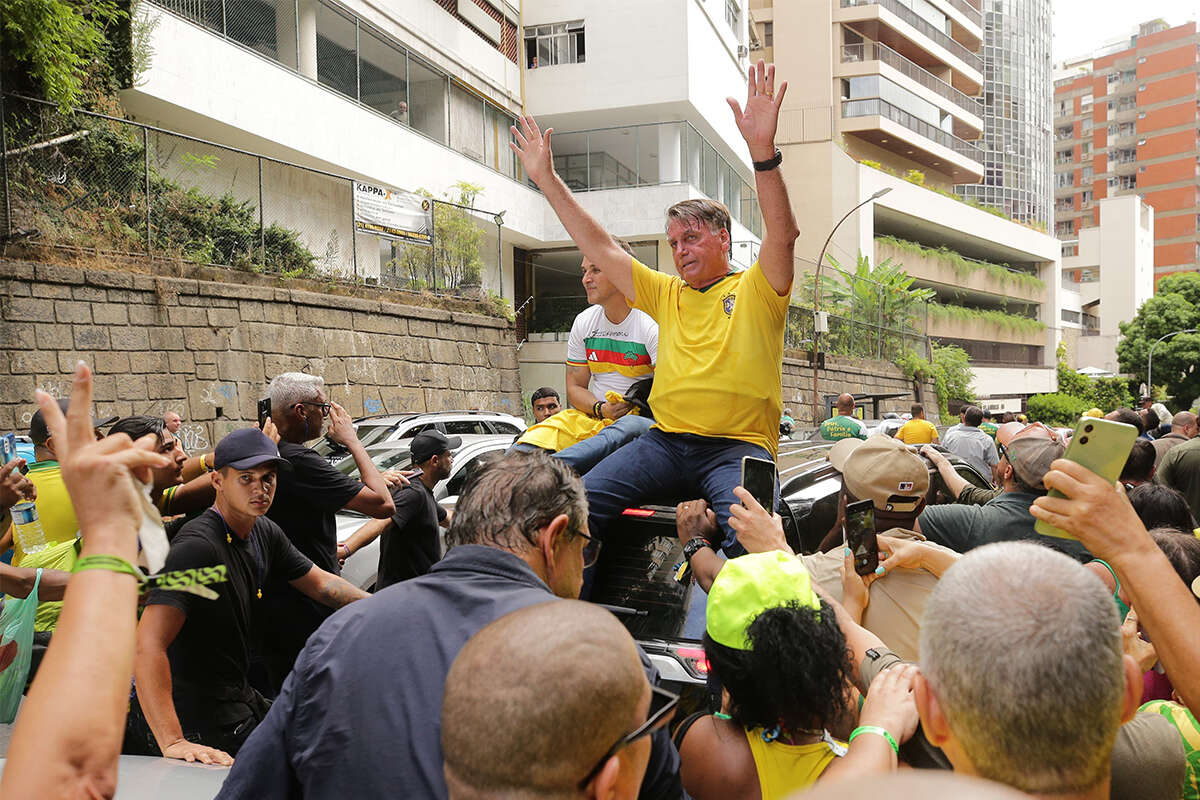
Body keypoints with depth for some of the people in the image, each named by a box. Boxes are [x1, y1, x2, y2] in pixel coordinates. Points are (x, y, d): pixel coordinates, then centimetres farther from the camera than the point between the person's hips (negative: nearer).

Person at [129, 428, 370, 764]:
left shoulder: (264, 533, 3)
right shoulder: (197, 546, -25)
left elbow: (320, 583, 16)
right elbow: (148, 644, -34)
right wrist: (172, 742, -39)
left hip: (241, 704, 9)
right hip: (197, 723, -9)